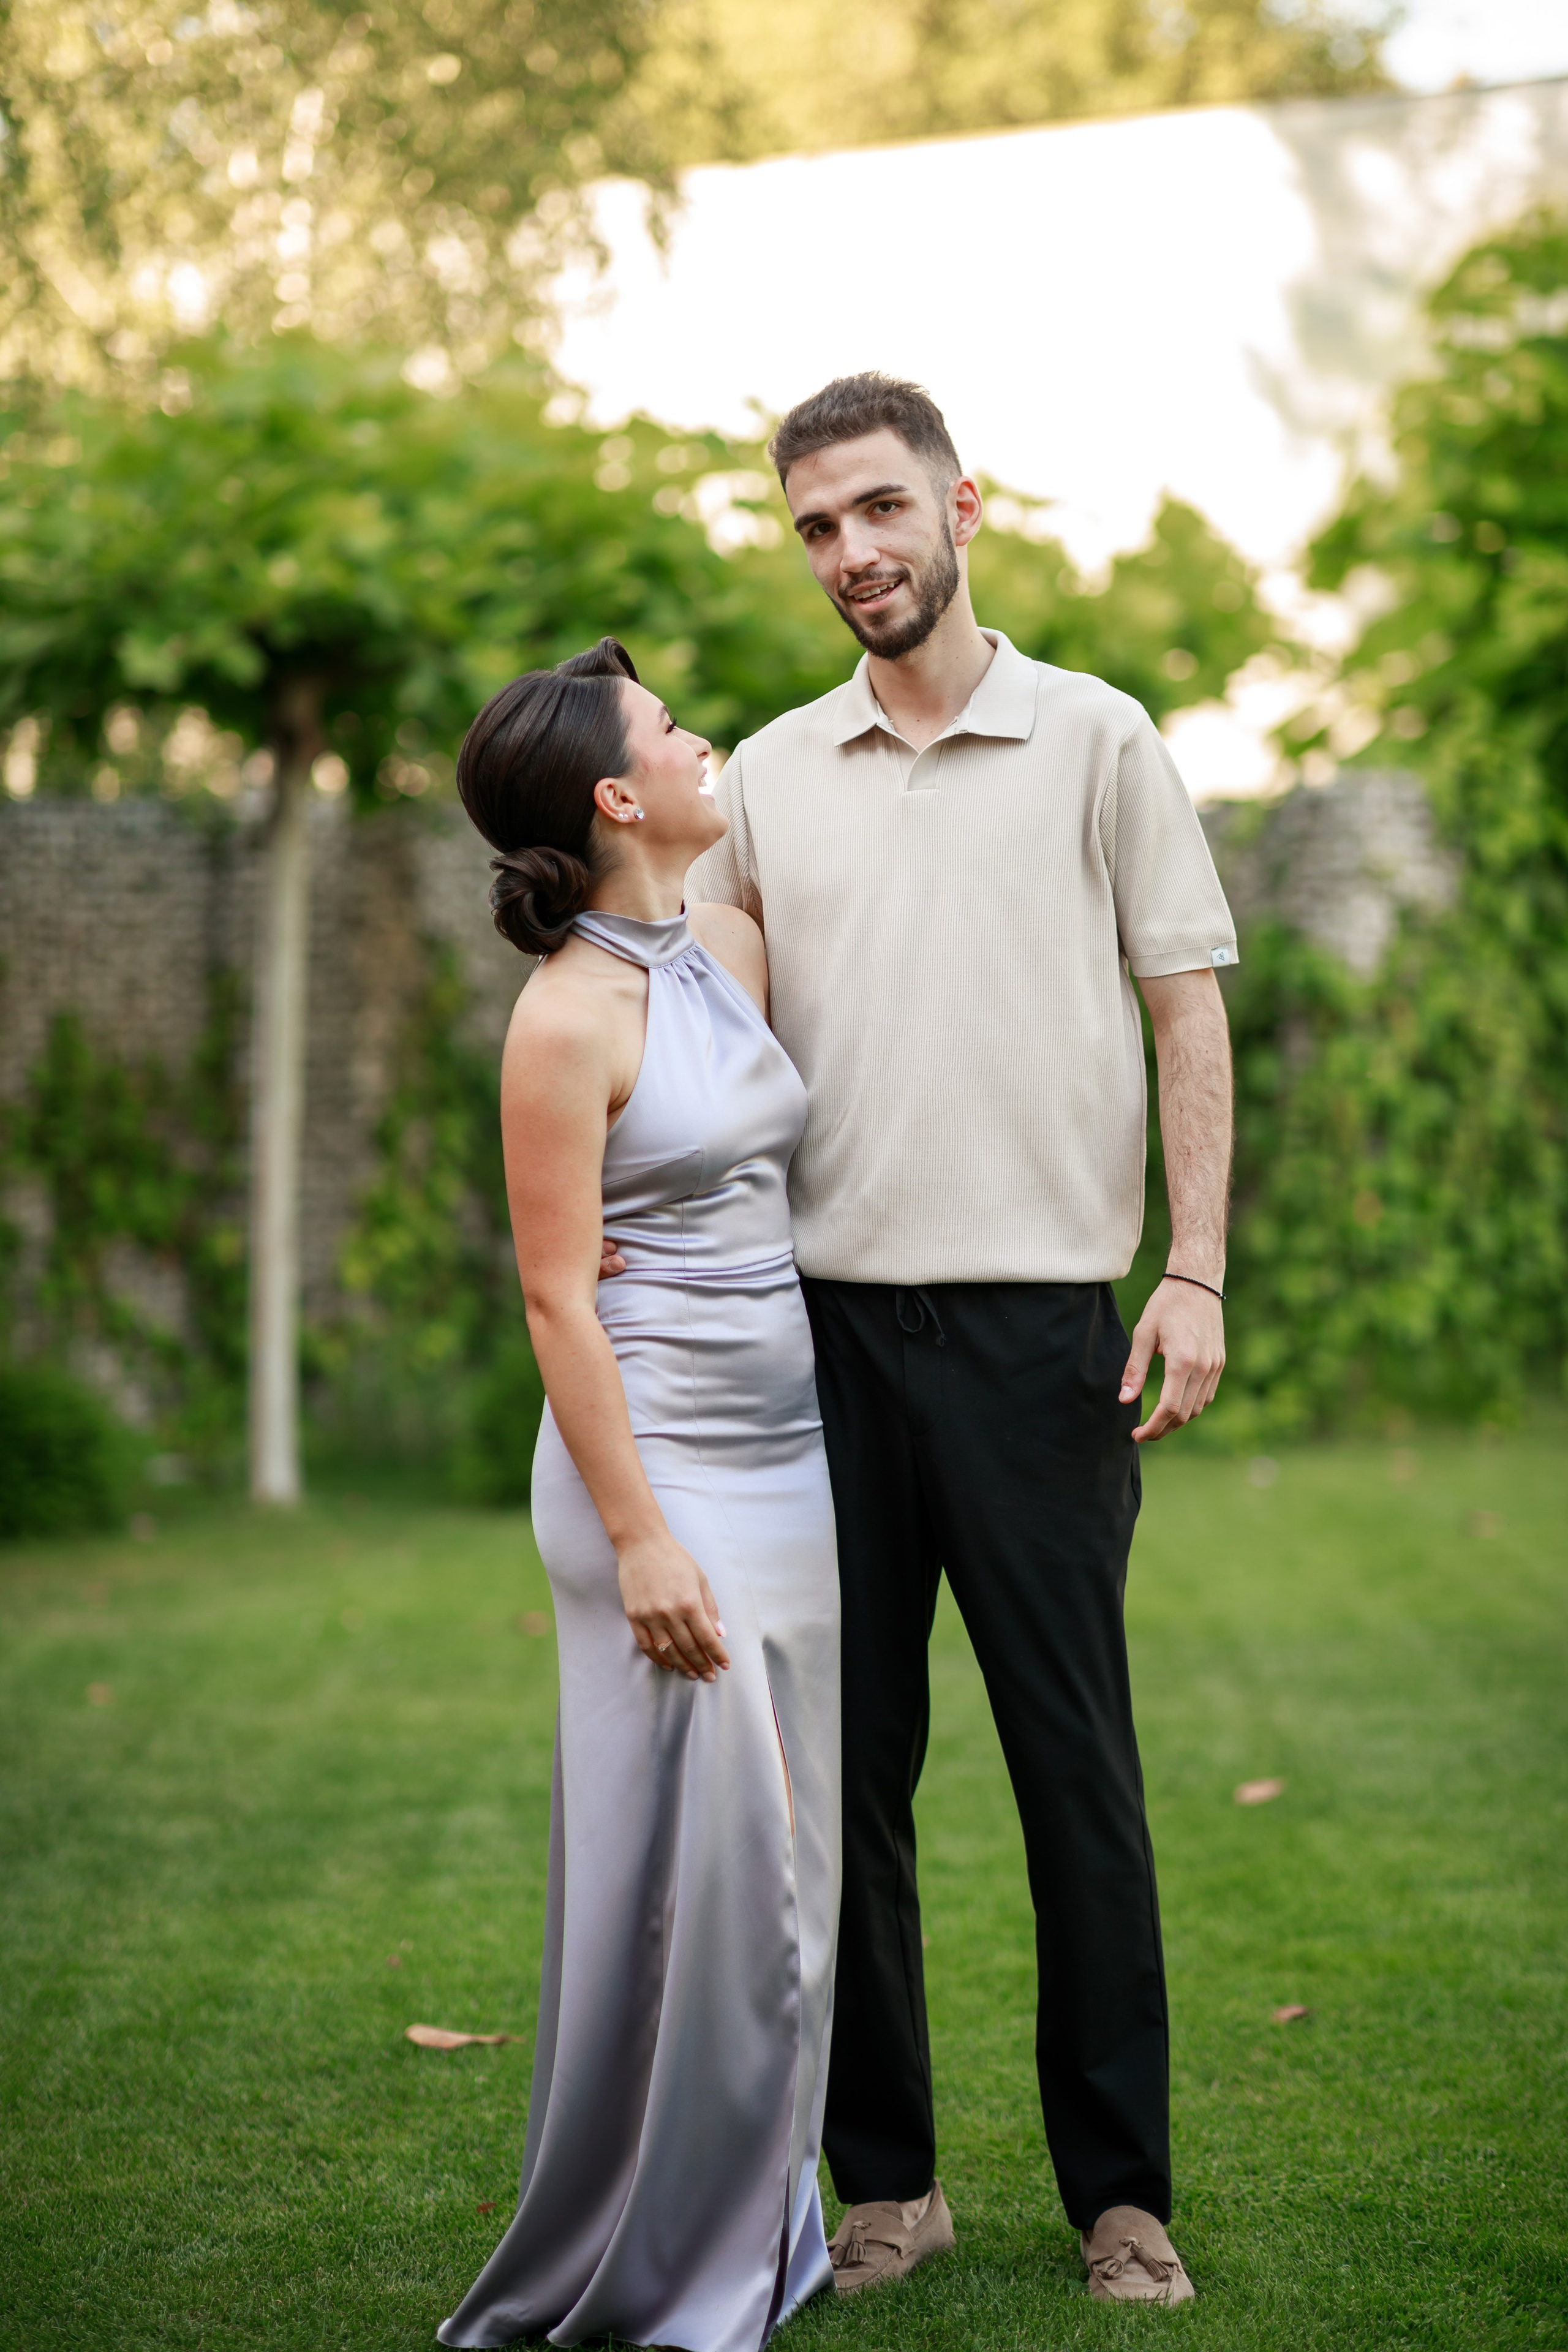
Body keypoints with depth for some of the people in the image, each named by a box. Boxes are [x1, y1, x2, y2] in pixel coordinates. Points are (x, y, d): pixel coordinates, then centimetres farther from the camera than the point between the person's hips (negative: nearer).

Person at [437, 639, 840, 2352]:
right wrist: (639, 1539, -18)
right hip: (661, 1470, -8)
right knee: (685, 1859, -3)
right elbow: (559, 1298, -16)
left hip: (786, 1458, 8)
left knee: (782, 1856, 13)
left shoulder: (736, 952, 7)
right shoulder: (568, 1017, -14)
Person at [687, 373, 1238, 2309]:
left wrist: (1195, 1273, -5)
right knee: (846, 1759, 6)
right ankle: (883, 2181, 16)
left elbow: (1188, 1011, 4)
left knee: (1075, 1761, 1)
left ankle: (1121, 2192, 11)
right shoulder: (767, 776, 12)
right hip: (822, 1321, 3)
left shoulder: (1095, 739, 4)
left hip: (1036, 1314, -3)